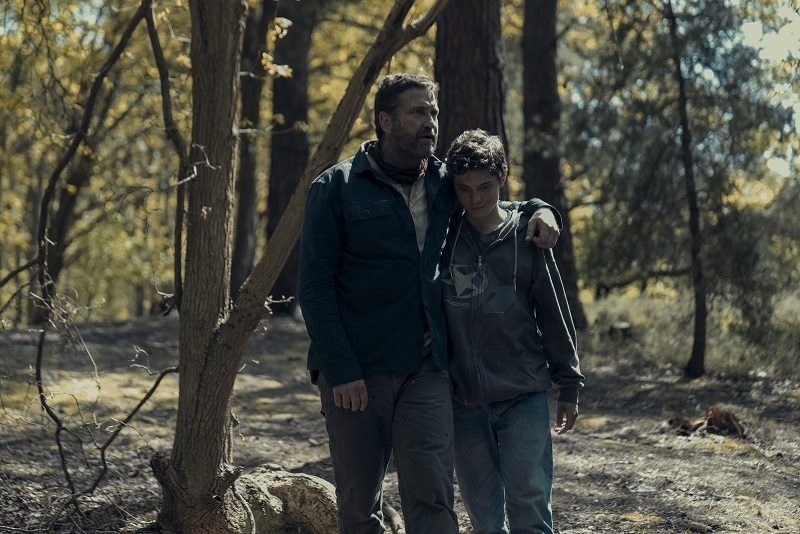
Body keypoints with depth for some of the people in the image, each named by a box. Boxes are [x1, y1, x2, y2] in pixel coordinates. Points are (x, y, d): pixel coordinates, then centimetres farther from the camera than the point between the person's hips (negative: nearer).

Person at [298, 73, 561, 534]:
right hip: (354, 374, -2)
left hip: (426, 372, 3)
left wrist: (539, 209, 7)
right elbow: (315, 286, -5)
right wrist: (340, 370, -14)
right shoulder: (337, 188, -1)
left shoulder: (444, 184, 11)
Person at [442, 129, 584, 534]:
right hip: (463, 400, 2)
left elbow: (553, 315, 5)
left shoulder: (526, 238, 0)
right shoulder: (443, 237, 3)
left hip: (524, 397, -2)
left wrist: (568, 386, 5)